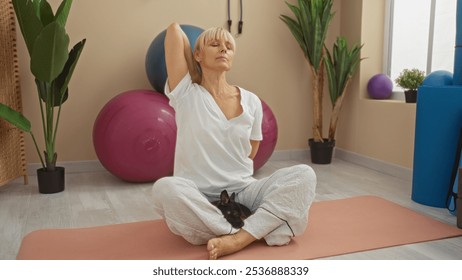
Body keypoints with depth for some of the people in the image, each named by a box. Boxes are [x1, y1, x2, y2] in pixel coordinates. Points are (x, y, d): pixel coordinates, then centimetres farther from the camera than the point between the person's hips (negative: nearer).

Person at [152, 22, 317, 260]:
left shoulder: (251, 102, 3)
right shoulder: (185, 93, -4)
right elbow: (174, 30, -8)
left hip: (243, 192, 3)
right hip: (198, 198, -2)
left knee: (304, 175, -21)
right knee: (166, 188, -37)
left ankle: (237, 239, -32)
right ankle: (261, 232, -25)